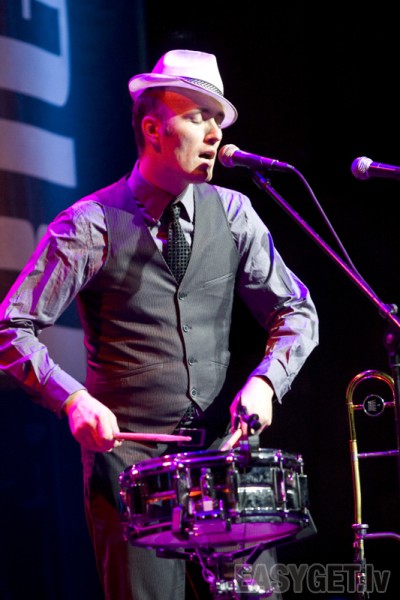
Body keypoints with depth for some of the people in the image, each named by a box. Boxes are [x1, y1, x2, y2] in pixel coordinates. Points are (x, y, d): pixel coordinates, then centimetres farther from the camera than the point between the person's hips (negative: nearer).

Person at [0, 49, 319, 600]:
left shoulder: (232, 213, 7)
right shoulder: (89, 227, -5)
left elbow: (297, 312, 10)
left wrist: (264, 382, -10)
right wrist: (74, 400, -23)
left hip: (225, 449, 3)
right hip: (129, 457, -3)